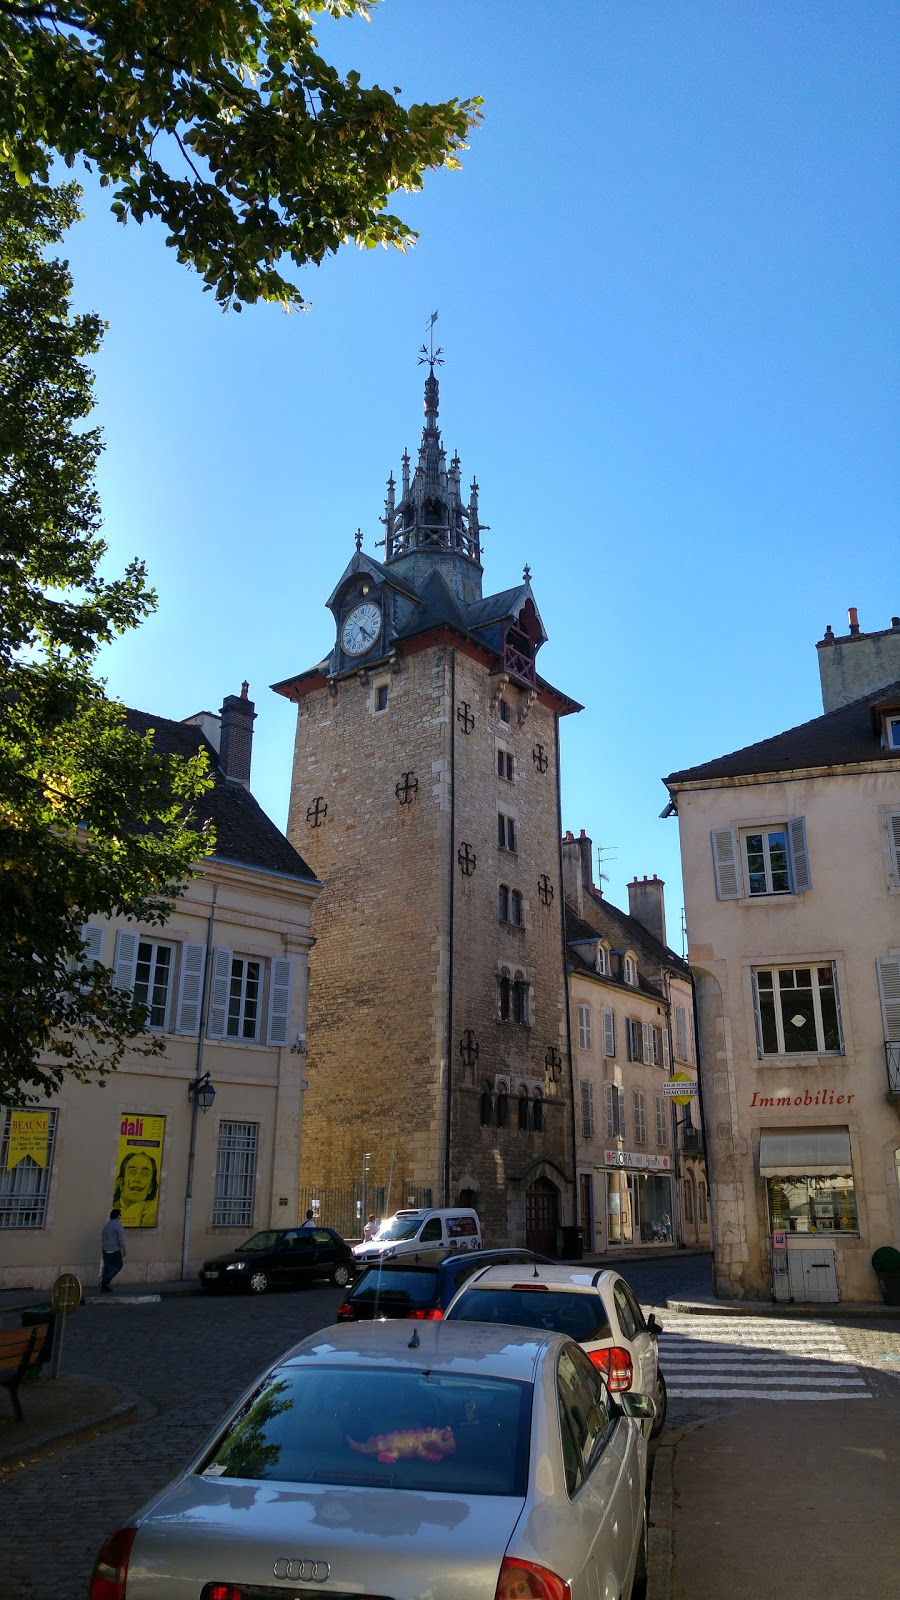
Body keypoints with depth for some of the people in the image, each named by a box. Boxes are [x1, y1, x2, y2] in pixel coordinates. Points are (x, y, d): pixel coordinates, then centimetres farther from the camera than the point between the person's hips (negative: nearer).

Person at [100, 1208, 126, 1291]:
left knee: (107, 1267, 13)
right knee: (118, 1265, 10)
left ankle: (105, 1286, 12)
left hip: (105, 1250, 7)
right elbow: (121, 1240, -17)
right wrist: (124, 1251, -6)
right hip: (115, 1251, -7)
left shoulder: (106, 1225, 8)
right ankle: (106, 1280, -2)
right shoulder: (118, 1226, -15)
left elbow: (102, 1239, 16)